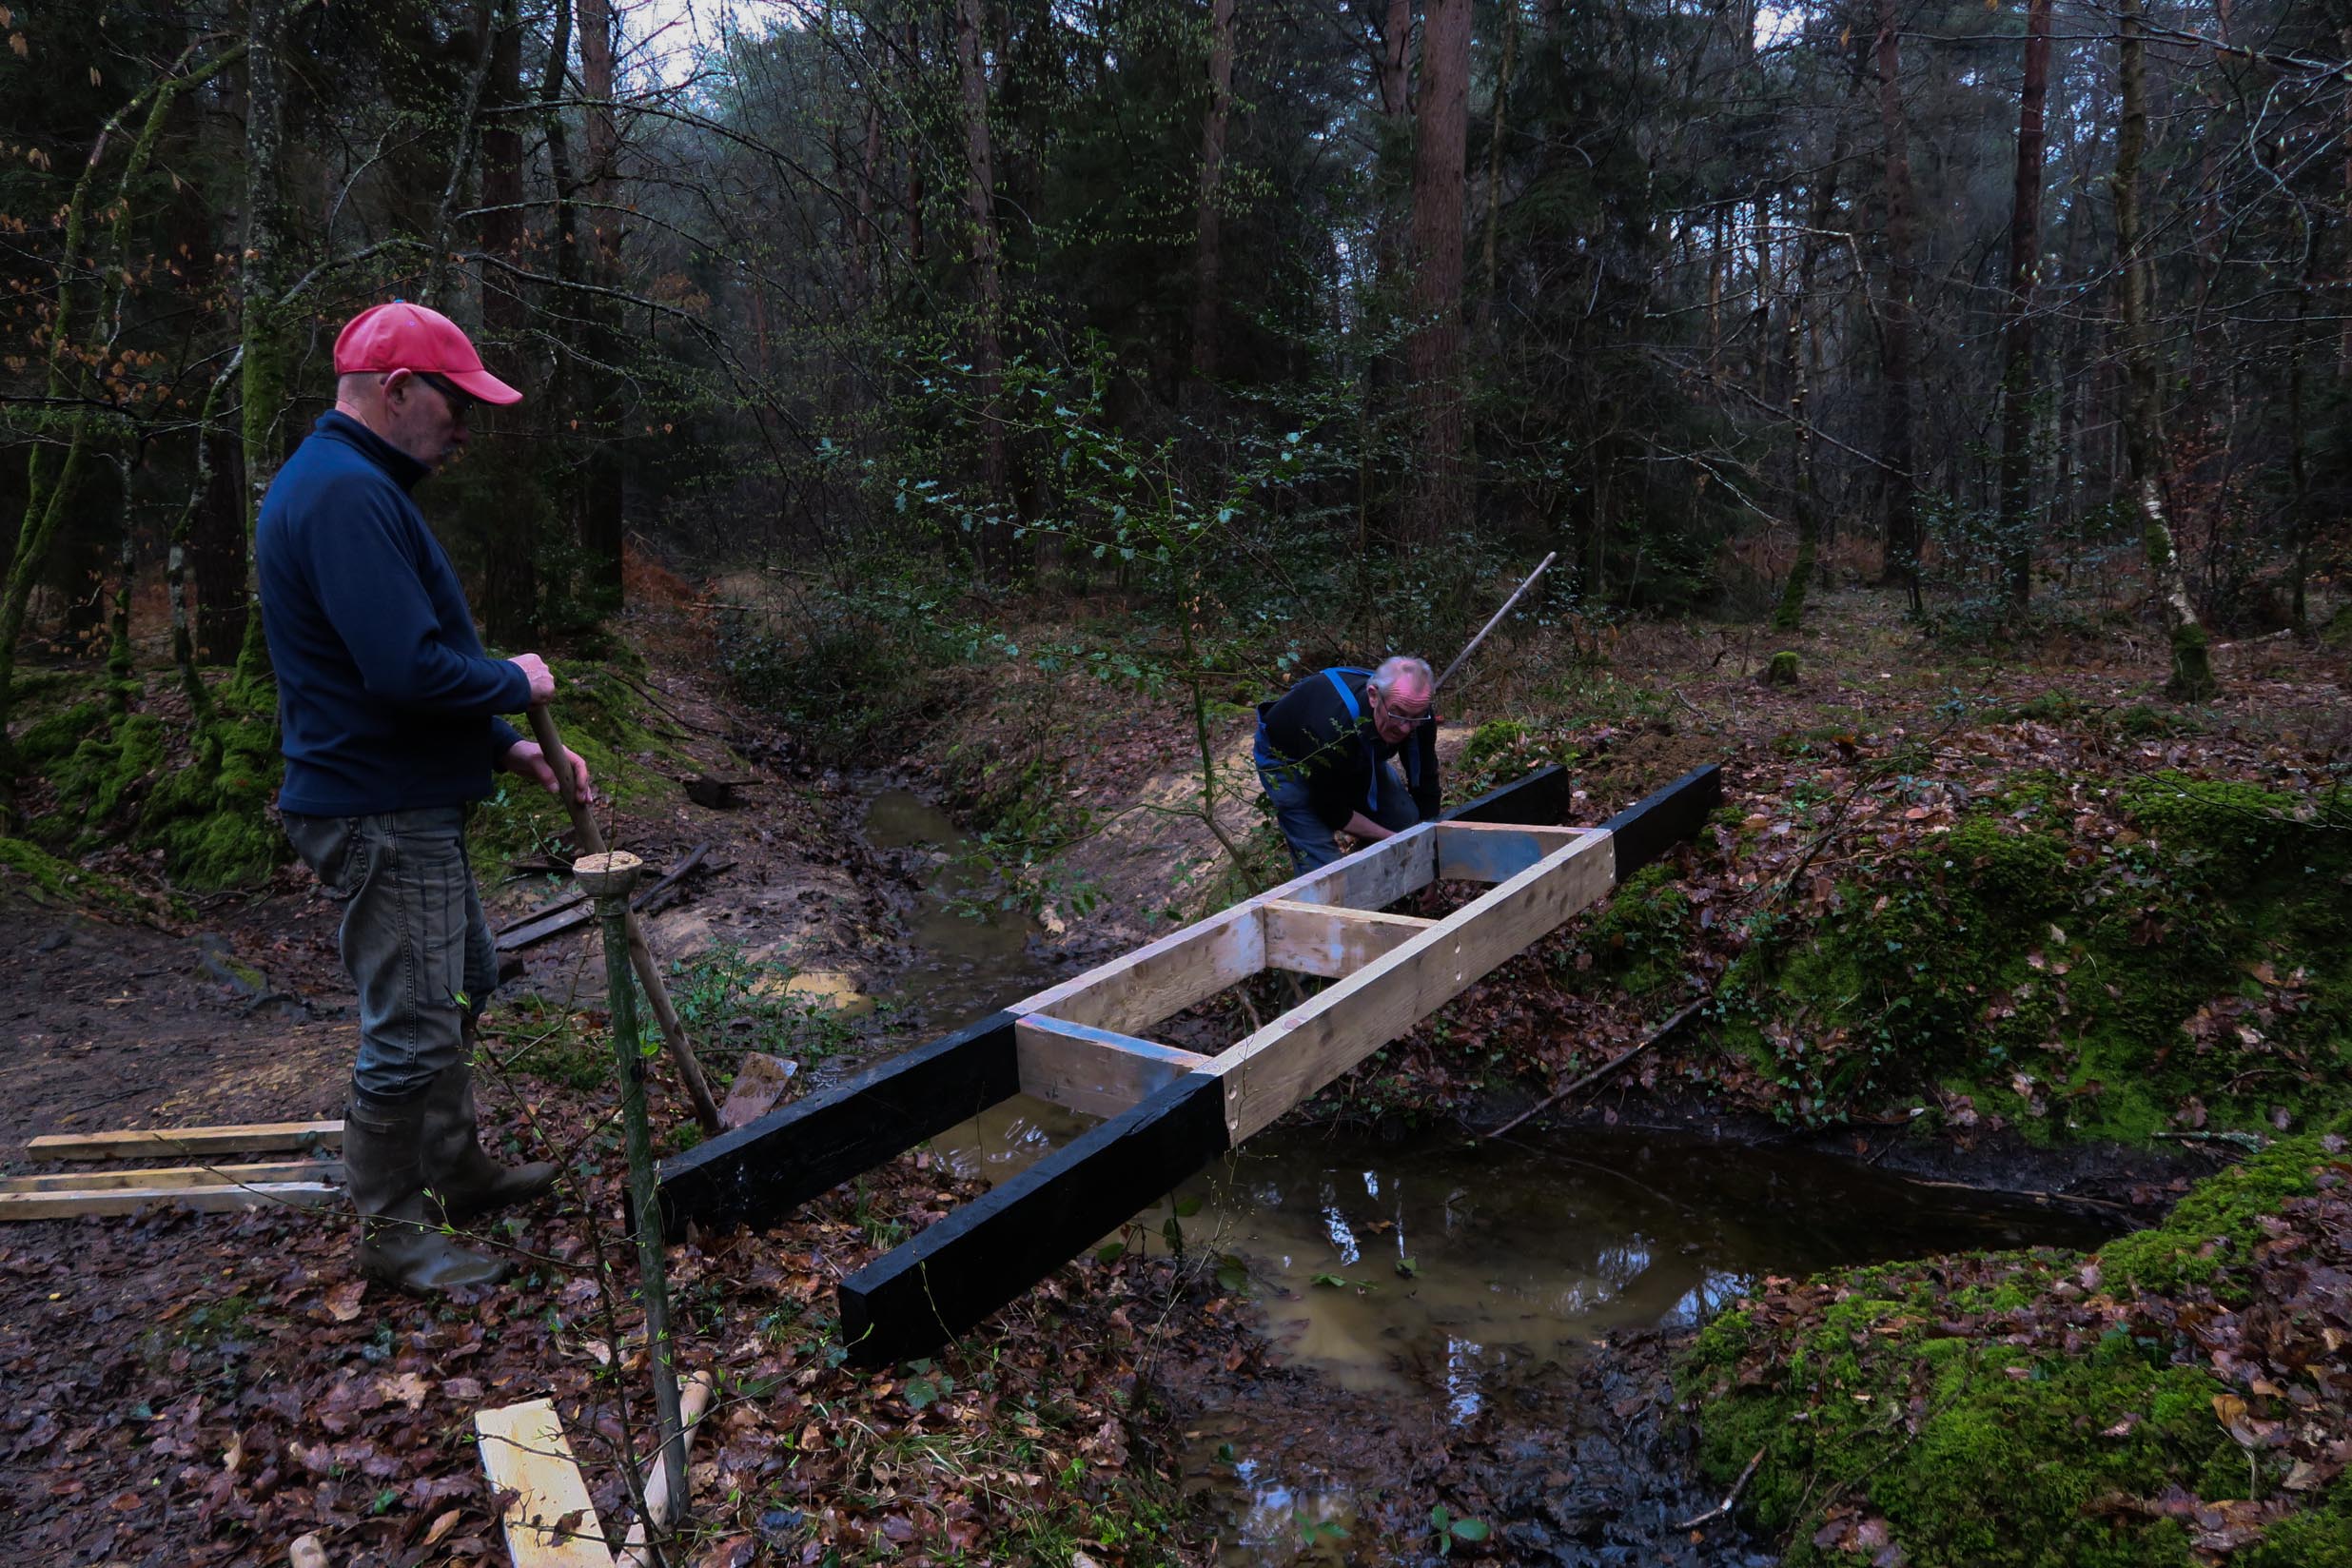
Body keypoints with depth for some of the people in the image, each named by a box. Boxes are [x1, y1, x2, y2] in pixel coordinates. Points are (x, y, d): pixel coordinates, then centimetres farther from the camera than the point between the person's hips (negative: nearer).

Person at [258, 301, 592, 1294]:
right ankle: (392, 1231, 16)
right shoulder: (345, 494, -21)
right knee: (411, 1028, -1)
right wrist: (515, 683, -11)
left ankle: (457, 1170, 38)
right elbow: (410, 669, -30)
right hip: (382, 814, -11)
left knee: (461, 982, 23)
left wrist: (508, 747, 11)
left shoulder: (354, 484, 15)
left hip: (408, 807, 11)